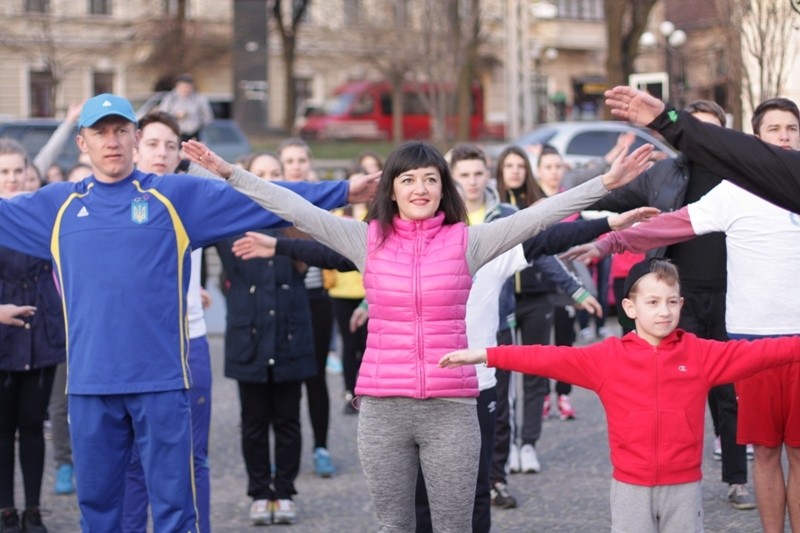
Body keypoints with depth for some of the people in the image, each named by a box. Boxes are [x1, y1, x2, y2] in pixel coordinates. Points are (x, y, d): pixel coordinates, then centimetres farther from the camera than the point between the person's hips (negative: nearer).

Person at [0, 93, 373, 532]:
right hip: (89, 383, 2)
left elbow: (260, 198, 1)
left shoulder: (179, 197, 4)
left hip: (161, 379, -2)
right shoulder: (57, 205, 11)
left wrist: (341, 192, -4)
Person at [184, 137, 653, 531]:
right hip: (383, 408, 1)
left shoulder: (466, 242, 0)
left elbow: (537, 216, -6)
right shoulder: (369, 239, 2)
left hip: (452, 408, -1)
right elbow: (297, 209, -1)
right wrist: (230, 172, -7)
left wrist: (606, 183, -14)